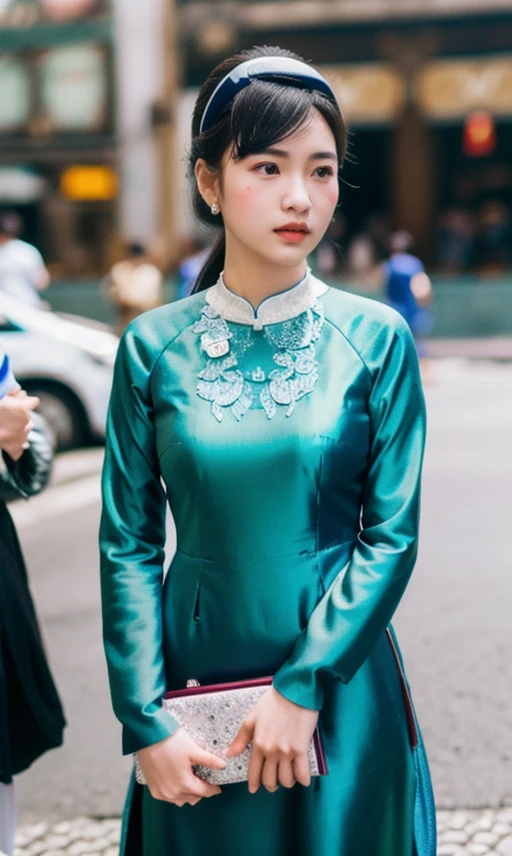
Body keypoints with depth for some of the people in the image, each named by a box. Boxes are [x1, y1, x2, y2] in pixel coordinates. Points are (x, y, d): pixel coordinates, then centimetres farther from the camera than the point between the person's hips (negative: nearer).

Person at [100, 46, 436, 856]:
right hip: (195, 686, 1)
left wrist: (303, 687, -13)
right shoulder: (154, 347, -3)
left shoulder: (376, 338, -5)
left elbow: (392, 535, -7)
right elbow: (128, 545, -3)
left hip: (340, 690, 0)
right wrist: (147, 721, -8)